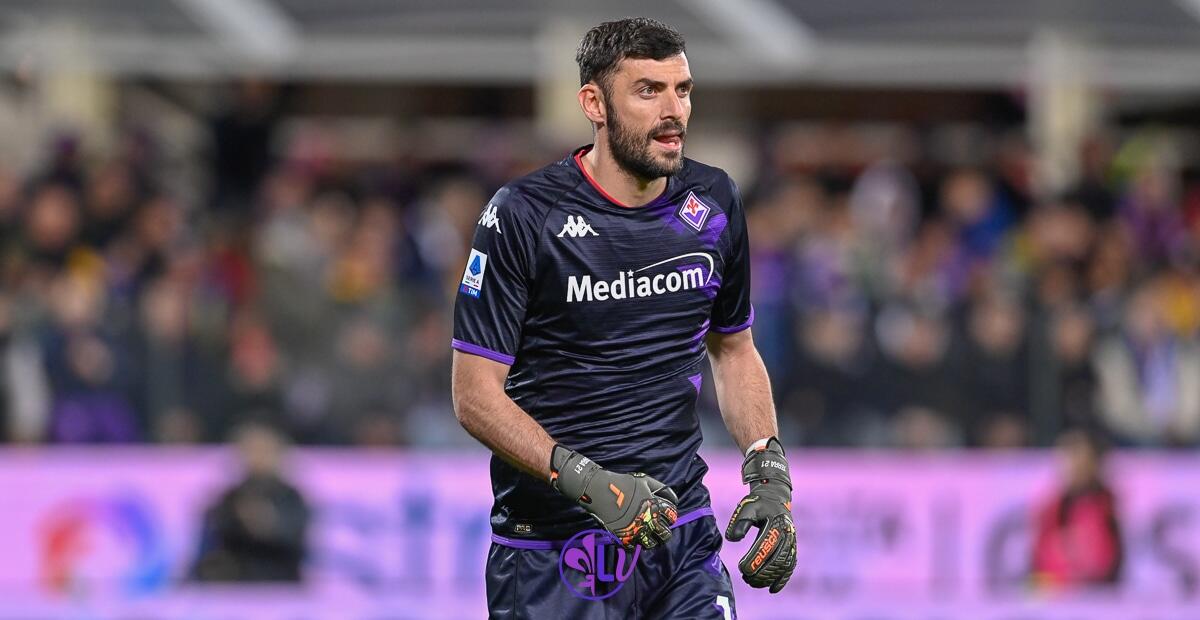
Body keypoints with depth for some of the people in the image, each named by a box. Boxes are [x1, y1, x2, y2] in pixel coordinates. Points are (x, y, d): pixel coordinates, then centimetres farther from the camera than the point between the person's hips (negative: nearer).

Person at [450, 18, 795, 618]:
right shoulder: (523, 215, -10)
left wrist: (769, 475, 5)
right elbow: (475, 393, -11)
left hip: (684, 533, 4)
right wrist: (587, 480, -23)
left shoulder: (712, 203, 6)